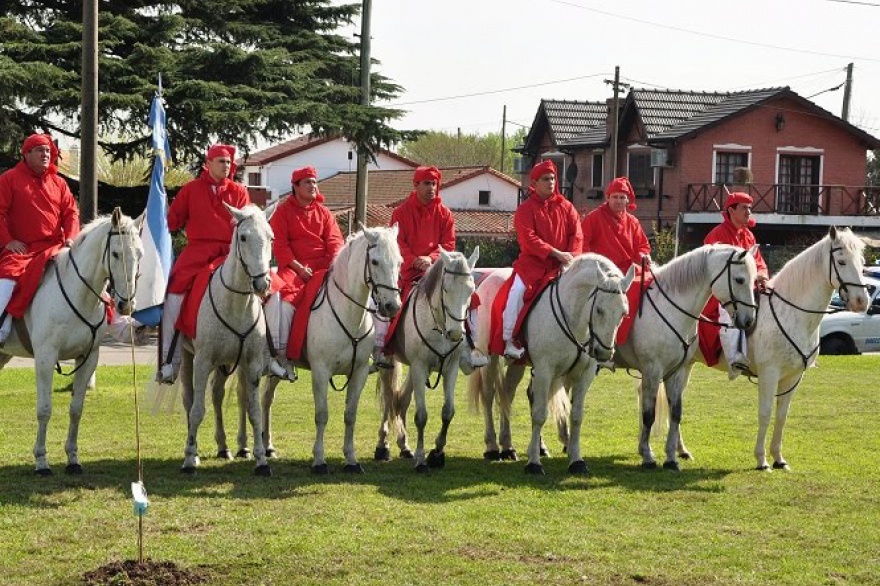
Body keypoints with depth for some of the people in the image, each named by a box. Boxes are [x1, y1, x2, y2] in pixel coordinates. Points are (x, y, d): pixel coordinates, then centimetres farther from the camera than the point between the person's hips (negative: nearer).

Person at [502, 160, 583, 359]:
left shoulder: (565, 206, 11)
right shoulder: (526, 208, 0)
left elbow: (577, 235, 5)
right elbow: (528, 239, -12)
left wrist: (570, 258, -12)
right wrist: (555, 253, -20)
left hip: (562, 265, 3)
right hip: (532, 262, -3)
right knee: (518, 291, -26)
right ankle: (510, 340, -18)